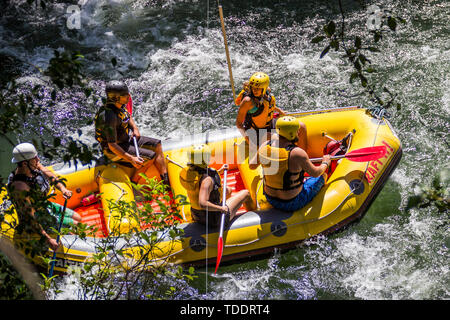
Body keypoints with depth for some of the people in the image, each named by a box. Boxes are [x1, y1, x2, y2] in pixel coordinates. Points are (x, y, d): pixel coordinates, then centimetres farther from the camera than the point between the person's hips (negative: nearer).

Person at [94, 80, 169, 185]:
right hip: (115, 150, -9)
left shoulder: (120, 105, -4)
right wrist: (131, 159, -32)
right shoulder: (110, 117, -31)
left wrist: (135, 129, 2)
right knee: (150, 156, -18)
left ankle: (167, 182, 4)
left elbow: (128, 117, 20)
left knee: (157, 145, 3)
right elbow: (112, 145, -30)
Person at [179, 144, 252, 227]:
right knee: (246, 193, 9)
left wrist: (219, 171, 12)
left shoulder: (189, 171, -9)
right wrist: (221, 208, -31)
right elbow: (202, 204, -45)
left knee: (228, 190, 30)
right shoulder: (206, 180, -35)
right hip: (214, 219, -8)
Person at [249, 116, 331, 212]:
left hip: (270, 199, 5)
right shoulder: (298, 153, -27)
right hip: (292, 204, -5)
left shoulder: (265, 146, -12)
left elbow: (252, 166, 3)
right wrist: (325, 163, 9)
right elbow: (315, 173, -12)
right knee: (322, 175, 17)